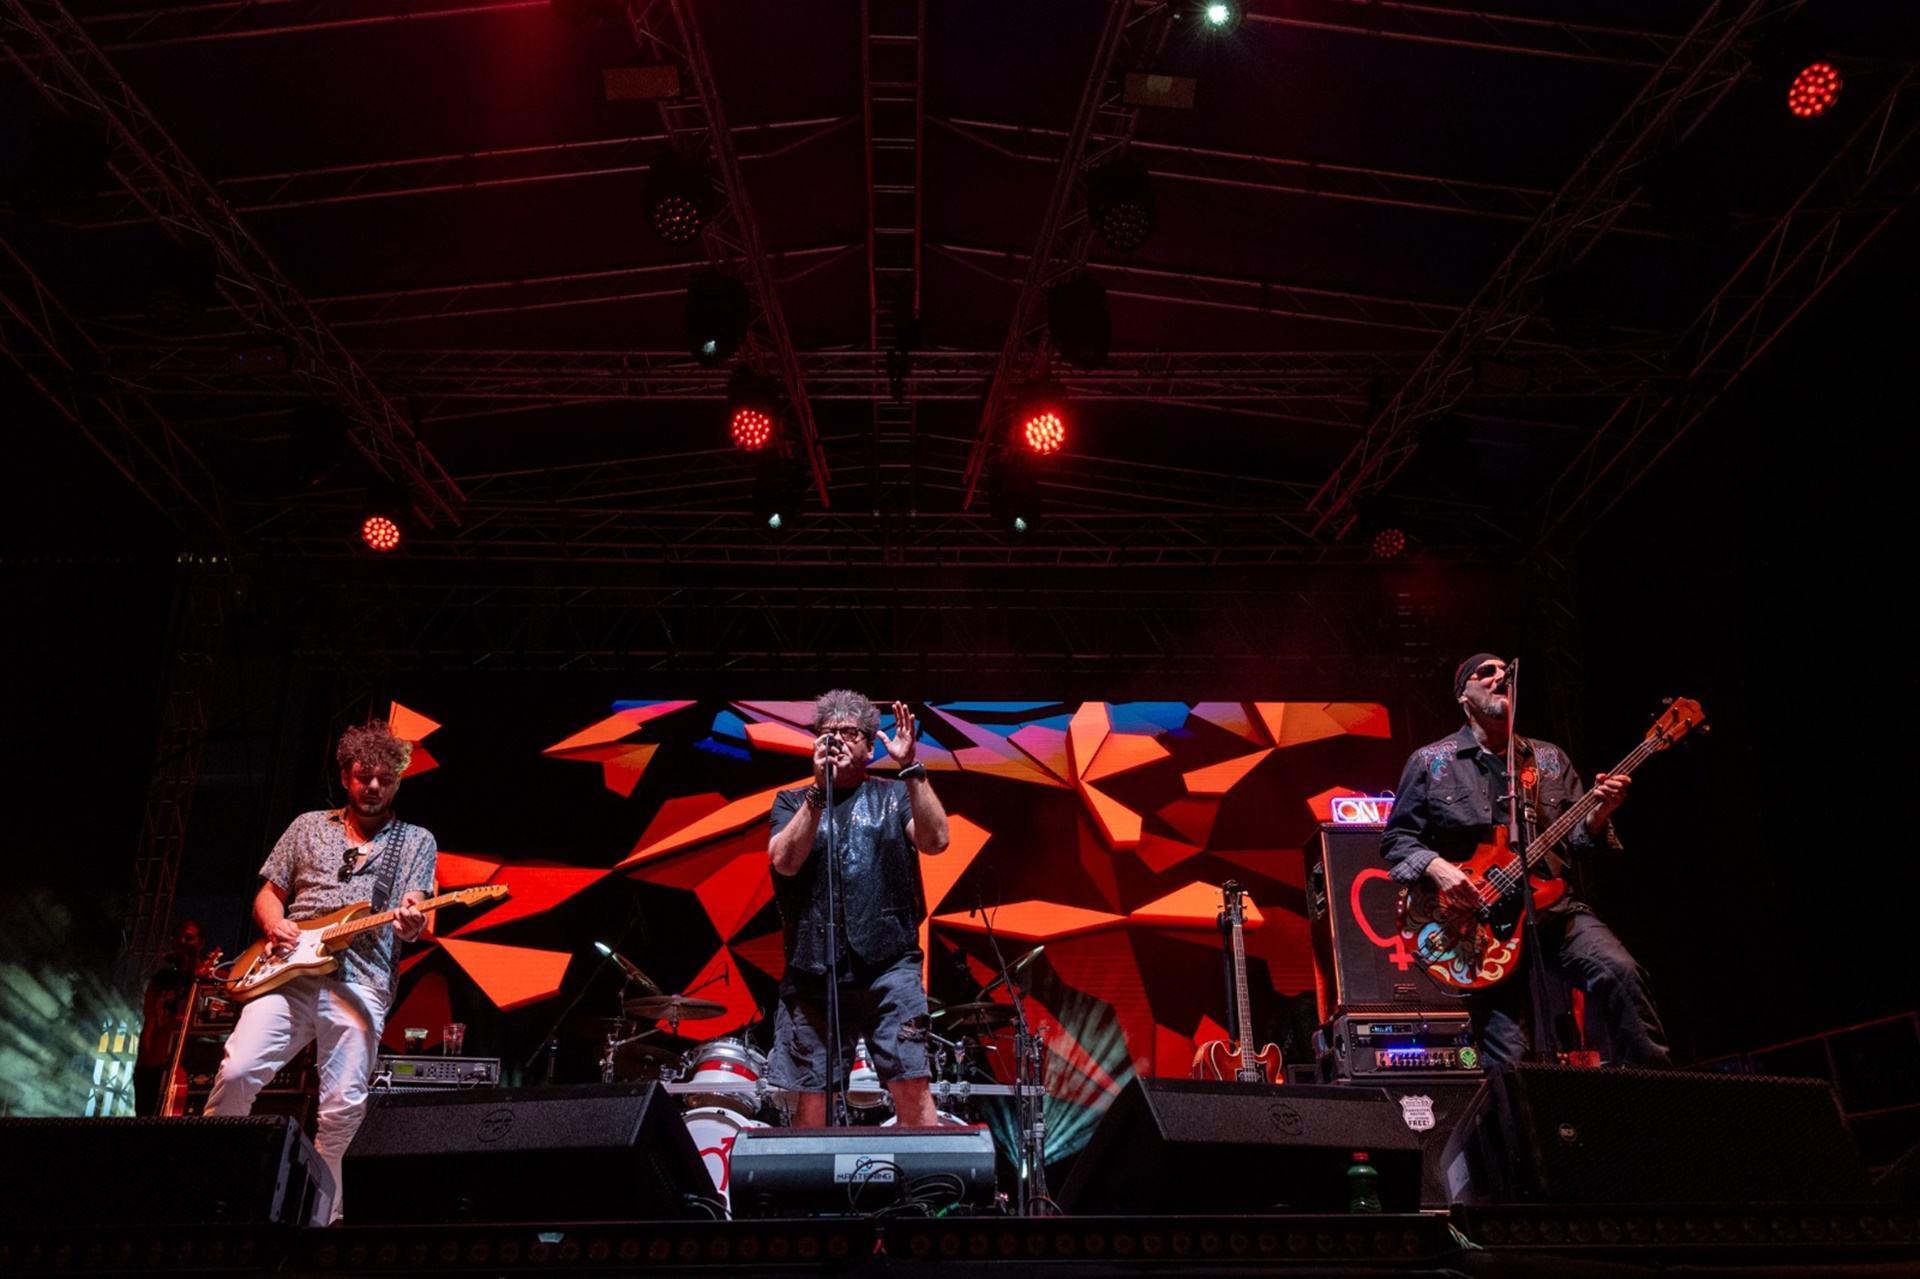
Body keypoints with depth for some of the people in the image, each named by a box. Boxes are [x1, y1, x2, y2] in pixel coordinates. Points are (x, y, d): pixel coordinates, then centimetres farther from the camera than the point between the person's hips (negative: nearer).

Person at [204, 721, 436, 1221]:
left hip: (360, 985, -2)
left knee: (343, 1108, -7)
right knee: (238, 1069, -16)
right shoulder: (309, 826, 18)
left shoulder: (415, 841, 11)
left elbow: (411, 918, -1)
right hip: (288, 972, 2)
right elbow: (268, 893, 20)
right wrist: (274, 923, -3)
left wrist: (410, 922, -26)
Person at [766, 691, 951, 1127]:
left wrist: (911, 769, -15)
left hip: (889, 965, -1)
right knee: (810, 1099, 5)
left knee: (911, 1086, -9)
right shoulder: (792, 803, 14)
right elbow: (785, 861, -5)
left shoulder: (895, 795, 11)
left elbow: (935, 841, -7)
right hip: (811, 969, 1)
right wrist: (819, 789, -10)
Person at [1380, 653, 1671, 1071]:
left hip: (1553, 907, 2)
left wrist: (1600, 812, -7)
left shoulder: (1549, 759, 16)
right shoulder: (1429, 762, 7)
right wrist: (1436, 867, -13)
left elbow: (1575, 841, 13)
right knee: (1507, 1058, -9)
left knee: (1619, 971, -25)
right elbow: (1395, 838, 6)